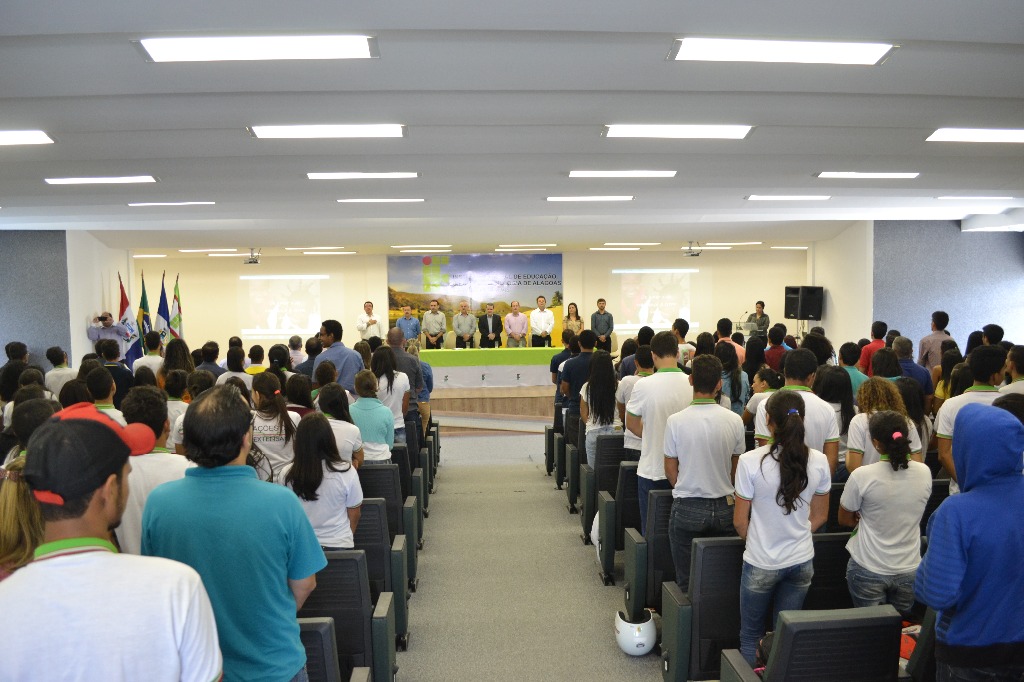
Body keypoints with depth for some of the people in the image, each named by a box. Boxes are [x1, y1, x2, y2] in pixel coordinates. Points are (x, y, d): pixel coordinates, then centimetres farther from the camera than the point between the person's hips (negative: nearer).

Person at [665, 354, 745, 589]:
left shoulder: (676, 421, -12)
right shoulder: (734, 420, -7)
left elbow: (670, 470, -2)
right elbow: (736, 470, 6)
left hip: (686, 508, -2)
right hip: (724, 507, 2)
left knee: (686, 583, 10)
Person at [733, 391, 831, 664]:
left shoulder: (750, 461, -19)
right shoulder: (819, 461, -8)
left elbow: (740, 521, -9)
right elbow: (819, 516, 5)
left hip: (761, 563, -3)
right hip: (802, 561, 4)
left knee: (750, 636, 14)